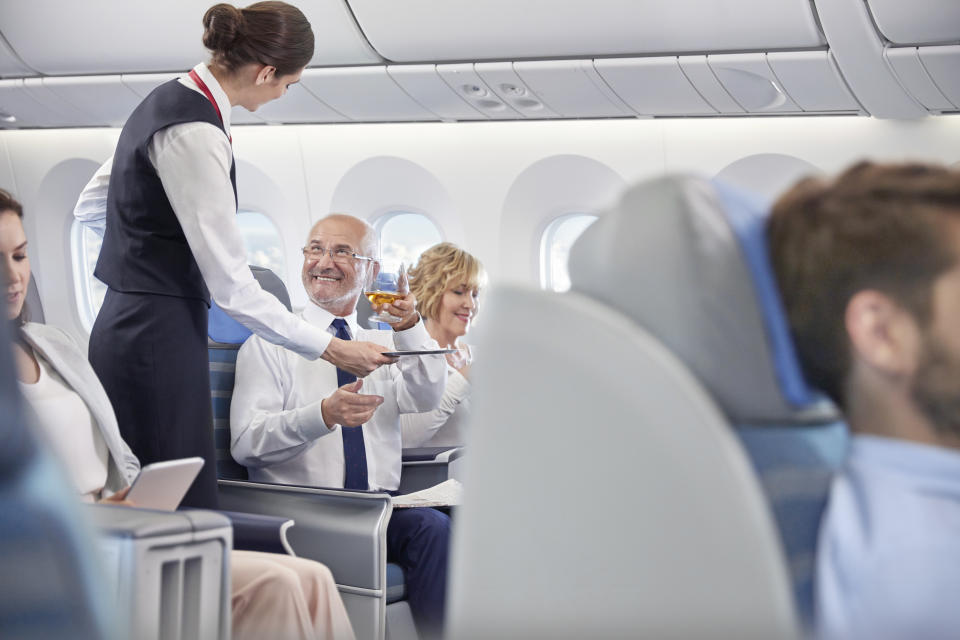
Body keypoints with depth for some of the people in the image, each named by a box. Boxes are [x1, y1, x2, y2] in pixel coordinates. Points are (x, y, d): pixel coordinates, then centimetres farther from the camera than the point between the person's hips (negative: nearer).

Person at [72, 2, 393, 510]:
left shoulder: (167, 101, 11)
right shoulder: (196, 133, -19)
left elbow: (90, 206, 23)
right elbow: (231, 286, -19)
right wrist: (331, 349, -14)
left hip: (127, 330, 10)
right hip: (158, 340, -10)